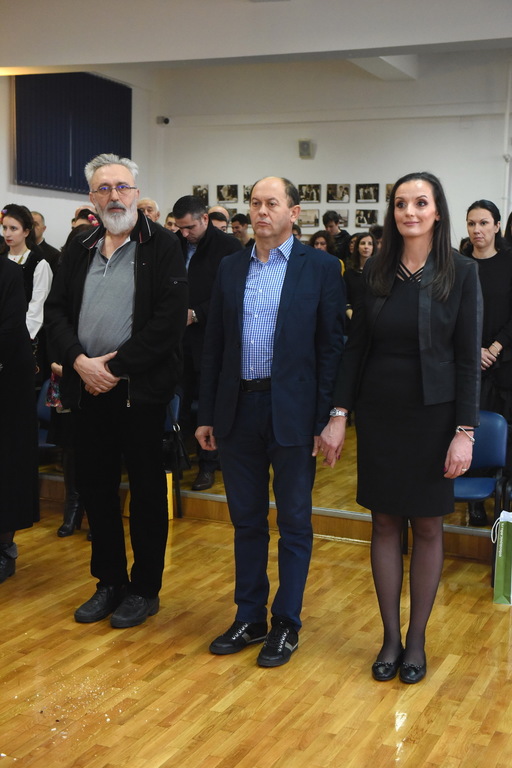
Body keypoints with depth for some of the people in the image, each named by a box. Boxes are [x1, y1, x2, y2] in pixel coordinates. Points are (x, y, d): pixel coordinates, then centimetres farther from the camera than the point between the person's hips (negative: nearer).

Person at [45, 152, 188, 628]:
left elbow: (170, 317, -15)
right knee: (95, 486, 12)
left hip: (139, 388, -5)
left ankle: (144, 589, 19)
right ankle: (110, 582, 27)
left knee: (147, 491, 5)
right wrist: (79, 361, -10)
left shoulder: (162, 246, -5)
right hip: (87, 388, 5)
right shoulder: (79, 250, 12)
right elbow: (55, 311, 8)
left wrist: (116, 366, -15)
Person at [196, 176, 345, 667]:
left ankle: (286, 624, 21)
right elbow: (213, 345, 10)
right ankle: (249, 618, 27)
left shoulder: (320, 268, -3)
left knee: (293, 523, 8)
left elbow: (331, 346, -5)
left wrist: (326, 418, -10)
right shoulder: (230, 267, 9)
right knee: (246, 521, 13)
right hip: (238, 409, 4)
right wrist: (206, 414, 8)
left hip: (292, 413, -4)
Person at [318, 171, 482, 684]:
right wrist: (339, 415, -2)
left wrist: (465, 431, -11)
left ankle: (416, 640, 20)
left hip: (433, 415, -2)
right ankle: (390, 637, 19)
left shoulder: (461, 274, -4)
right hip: (378, 413, 2)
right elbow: (355, 347, 5)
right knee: (384, 524, 7)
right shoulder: (375, 271, 3)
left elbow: (468, 359, -6)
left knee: (427, 527, 6)